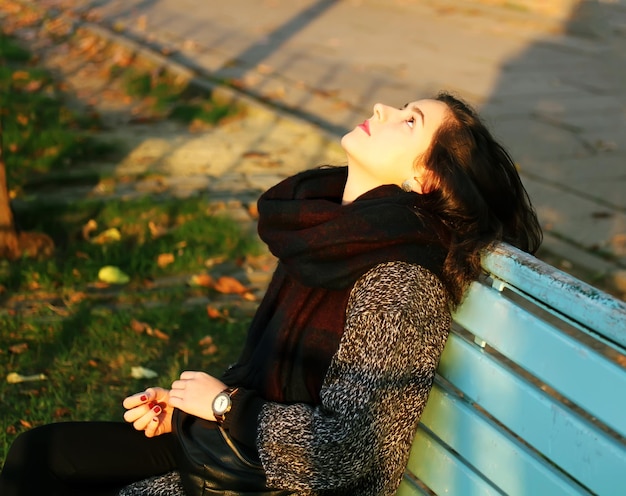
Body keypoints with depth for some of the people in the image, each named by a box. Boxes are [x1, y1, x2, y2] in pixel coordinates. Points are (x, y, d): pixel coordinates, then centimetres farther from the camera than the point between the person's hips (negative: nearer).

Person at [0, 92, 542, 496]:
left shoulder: (399, 284, -25)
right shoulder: (334, 233, 1)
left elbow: (342, 449, -26)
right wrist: (184, 406, 4)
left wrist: (224, 404, -13)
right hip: (237, 437, 8)